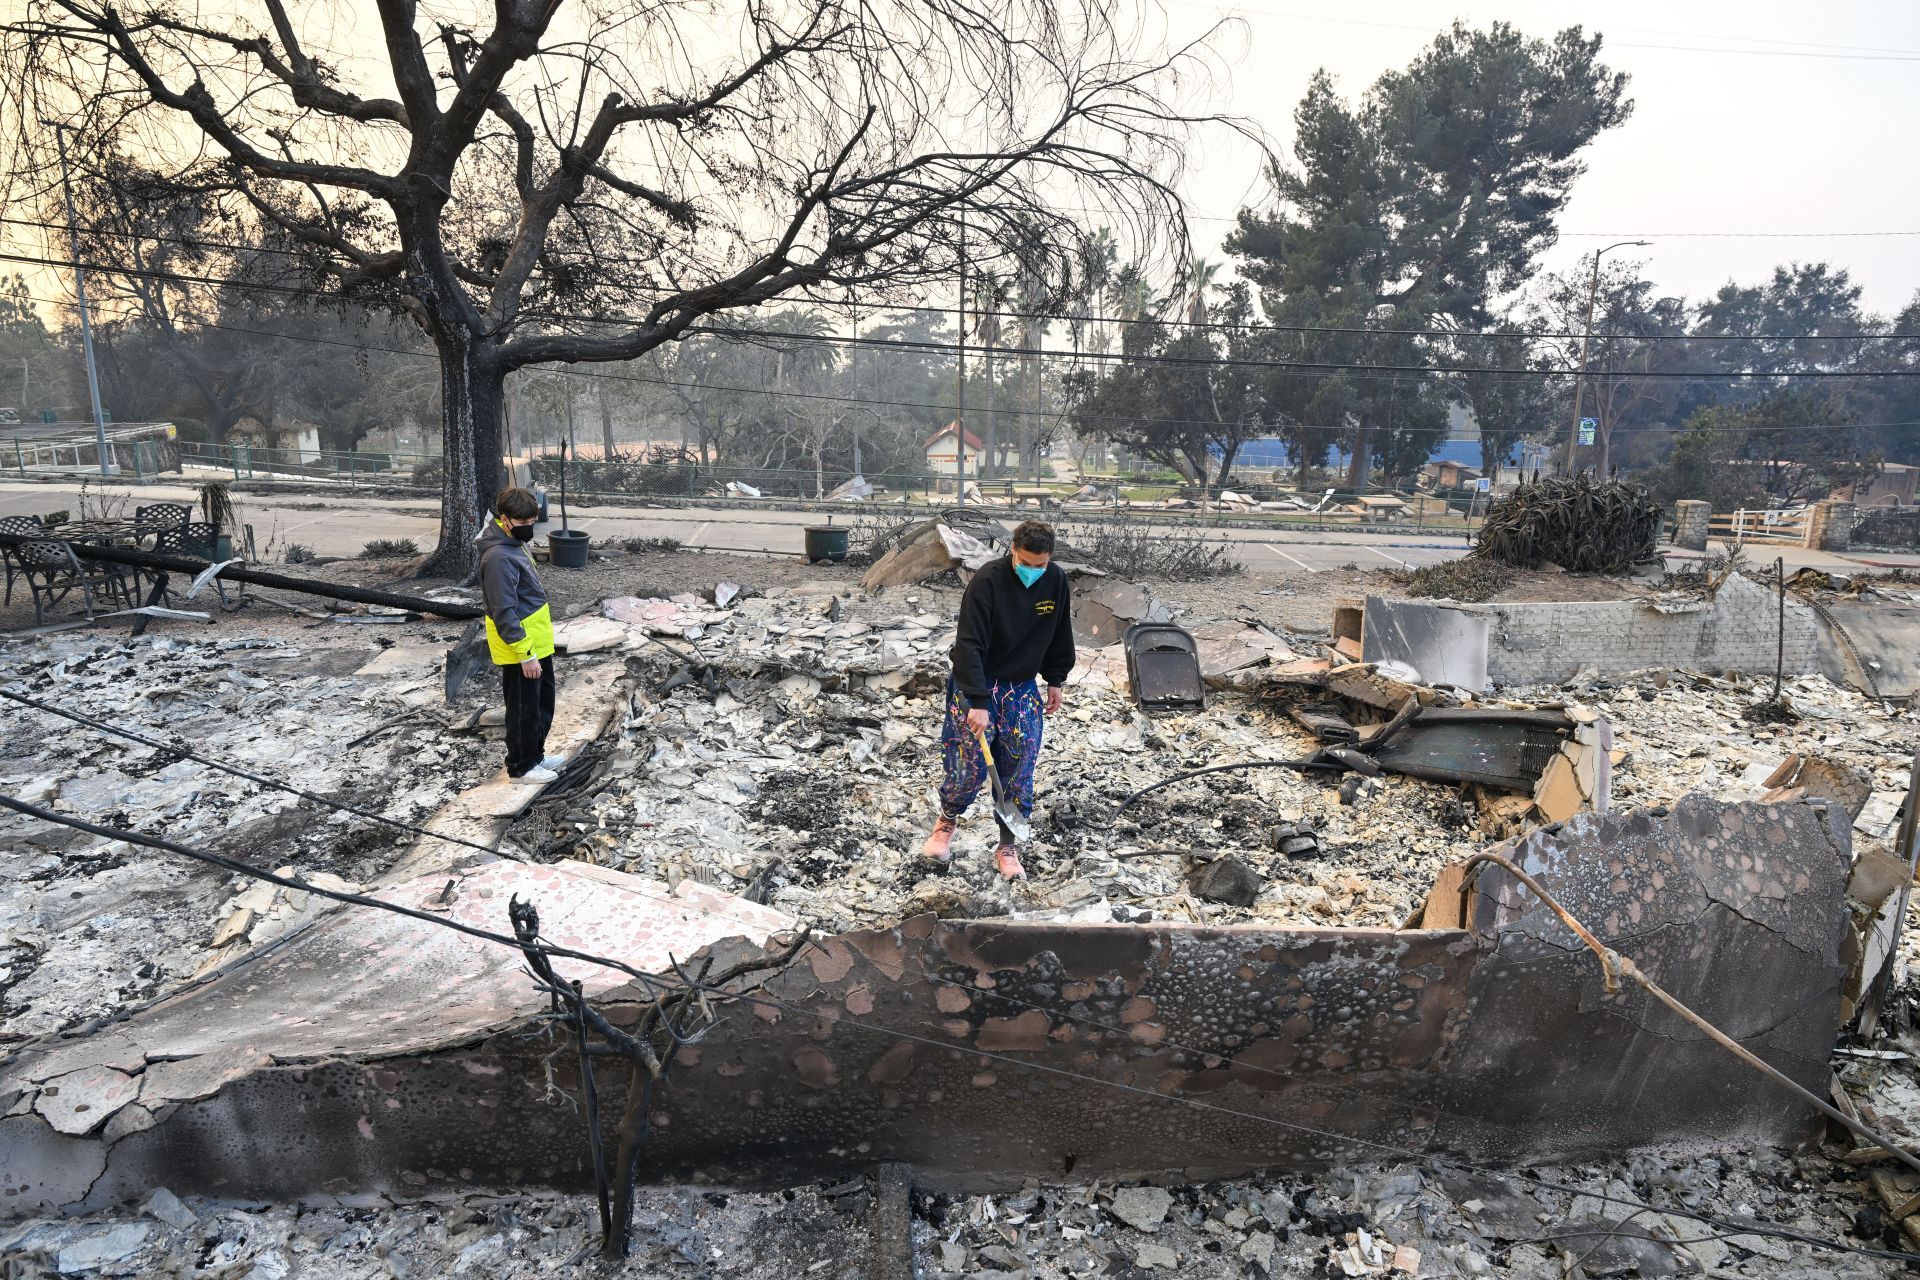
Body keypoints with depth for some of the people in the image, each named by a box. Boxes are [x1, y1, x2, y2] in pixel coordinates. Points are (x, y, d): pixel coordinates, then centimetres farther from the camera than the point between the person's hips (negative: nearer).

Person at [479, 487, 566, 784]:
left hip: (537, 643, 10)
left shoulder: (513, 544, 7)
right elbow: (505, 613, -26)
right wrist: (525, 654, -24)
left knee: (544, 702, 21)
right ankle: (522, 766, 20)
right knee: (524, 709, 6)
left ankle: (535, 754, 36)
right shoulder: (498, 557, -24)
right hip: (520, 649, -10)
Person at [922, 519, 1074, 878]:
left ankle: (1008, 846, 17)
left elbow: (1060, 635, 9)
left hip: (1023, 687, 4)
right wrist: (978, 703, -32)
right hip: (977, 684, -4)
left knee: (1020, 770, 2)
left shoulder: (1057, 582, -7)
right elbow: (969, 645, -27)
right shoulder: (987, 581, -23)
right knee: (972, 764, -5)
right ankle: (947, 822, 25)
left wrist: (1056, 681, 11)